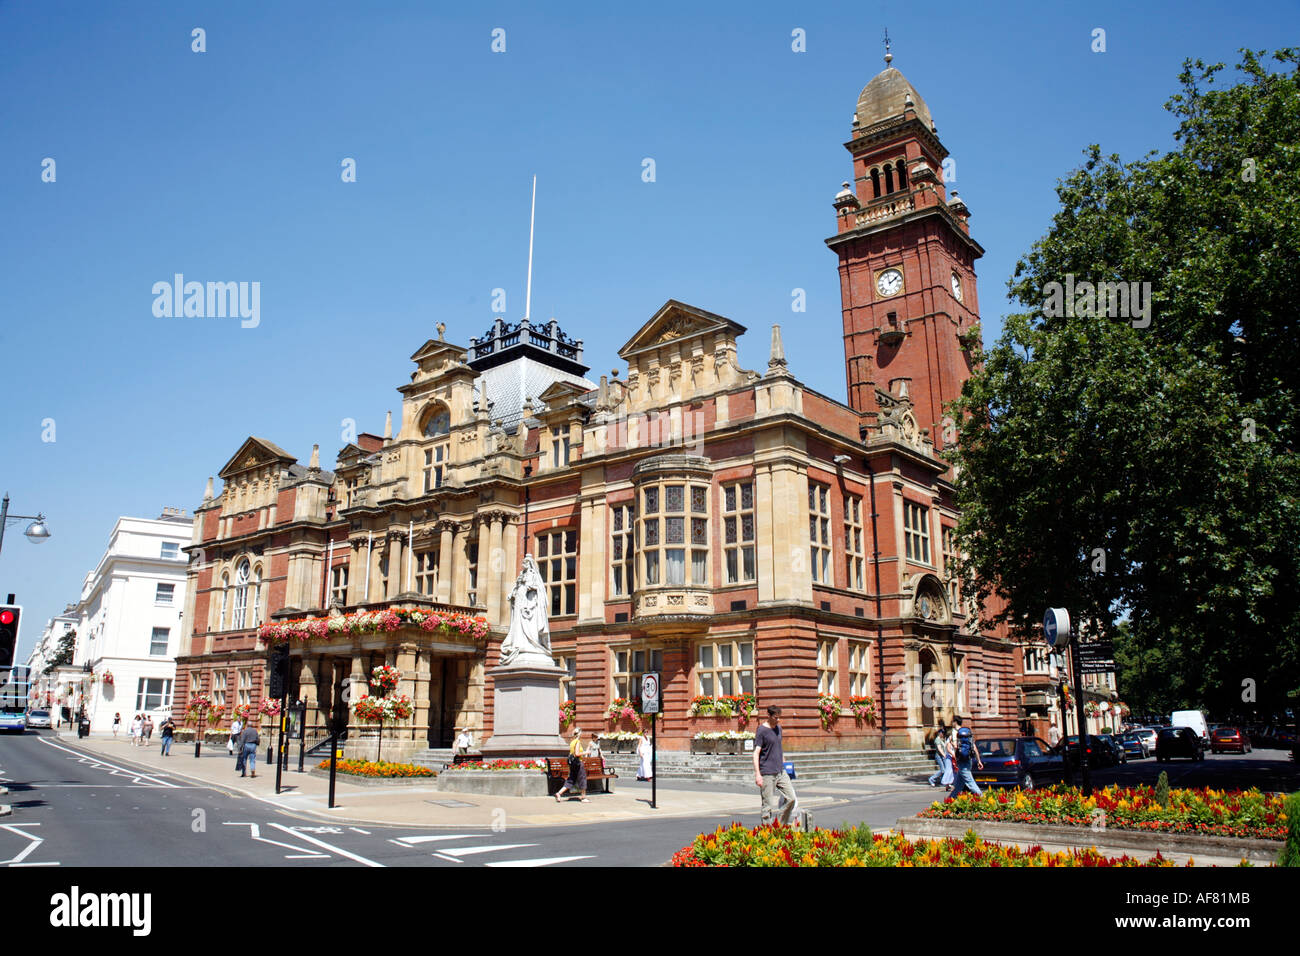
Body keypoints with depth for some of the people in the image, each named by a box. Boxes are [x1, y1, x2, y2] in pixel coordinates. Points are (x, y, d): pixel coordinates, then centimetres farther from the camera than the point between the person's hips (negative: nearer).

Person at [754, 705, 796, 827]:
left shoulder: (778, 728, 12)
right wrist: (757, 774, -20)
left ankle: (784, 824, 18)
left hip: (781, 771, 7)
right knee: (769, 805, -4)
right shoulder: (762, 730, -10)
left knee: (791, 798, 3)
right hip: (767, 773, -7)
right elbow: (756, 753, -14)